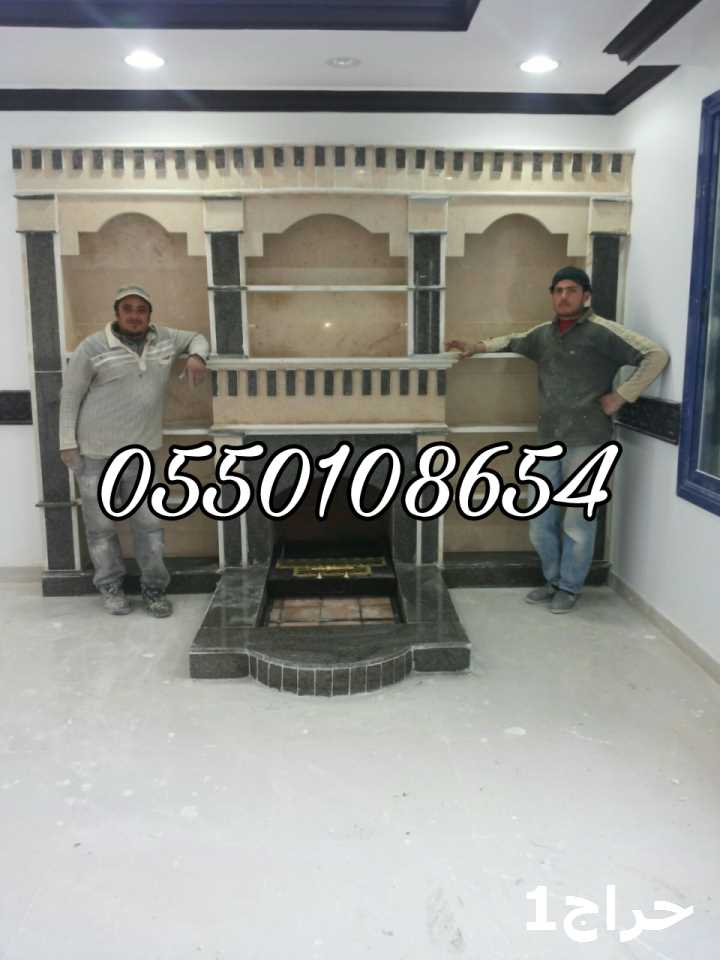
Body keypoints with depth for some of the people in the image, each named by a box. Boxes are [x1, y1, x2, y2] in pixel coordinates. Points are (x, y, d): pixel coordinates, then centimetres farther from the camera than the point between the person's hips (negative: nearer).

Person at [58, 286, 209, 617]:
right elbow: (70, 396, -4)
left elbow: (197, 338, 21)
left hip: (139, 451, 3)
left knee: (149, 522, 3)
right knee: (101, 524, 7)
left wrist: (196, 357, -3)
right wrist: (67, 443, -6)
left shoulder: (163, 338, 5)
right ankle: (111, 586, 24)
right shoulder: (93, 348, -8)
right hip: (95, 452, -3)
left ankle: (154, 588, 16)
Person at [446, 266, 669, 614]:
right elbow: (514, 342, 33)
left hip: (585, 441, -6)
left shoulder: (602, 332, -7)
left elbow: (656, 355, -11)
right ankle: (553, 581, 30)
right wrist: (478, 347, 20)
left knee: (578, 521, 2)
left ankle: (569, 588, 19)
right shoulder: (544, 334, 12)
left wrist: (621, 396, -13)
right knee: (540, 519, 12)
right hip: (548, 440, 6)